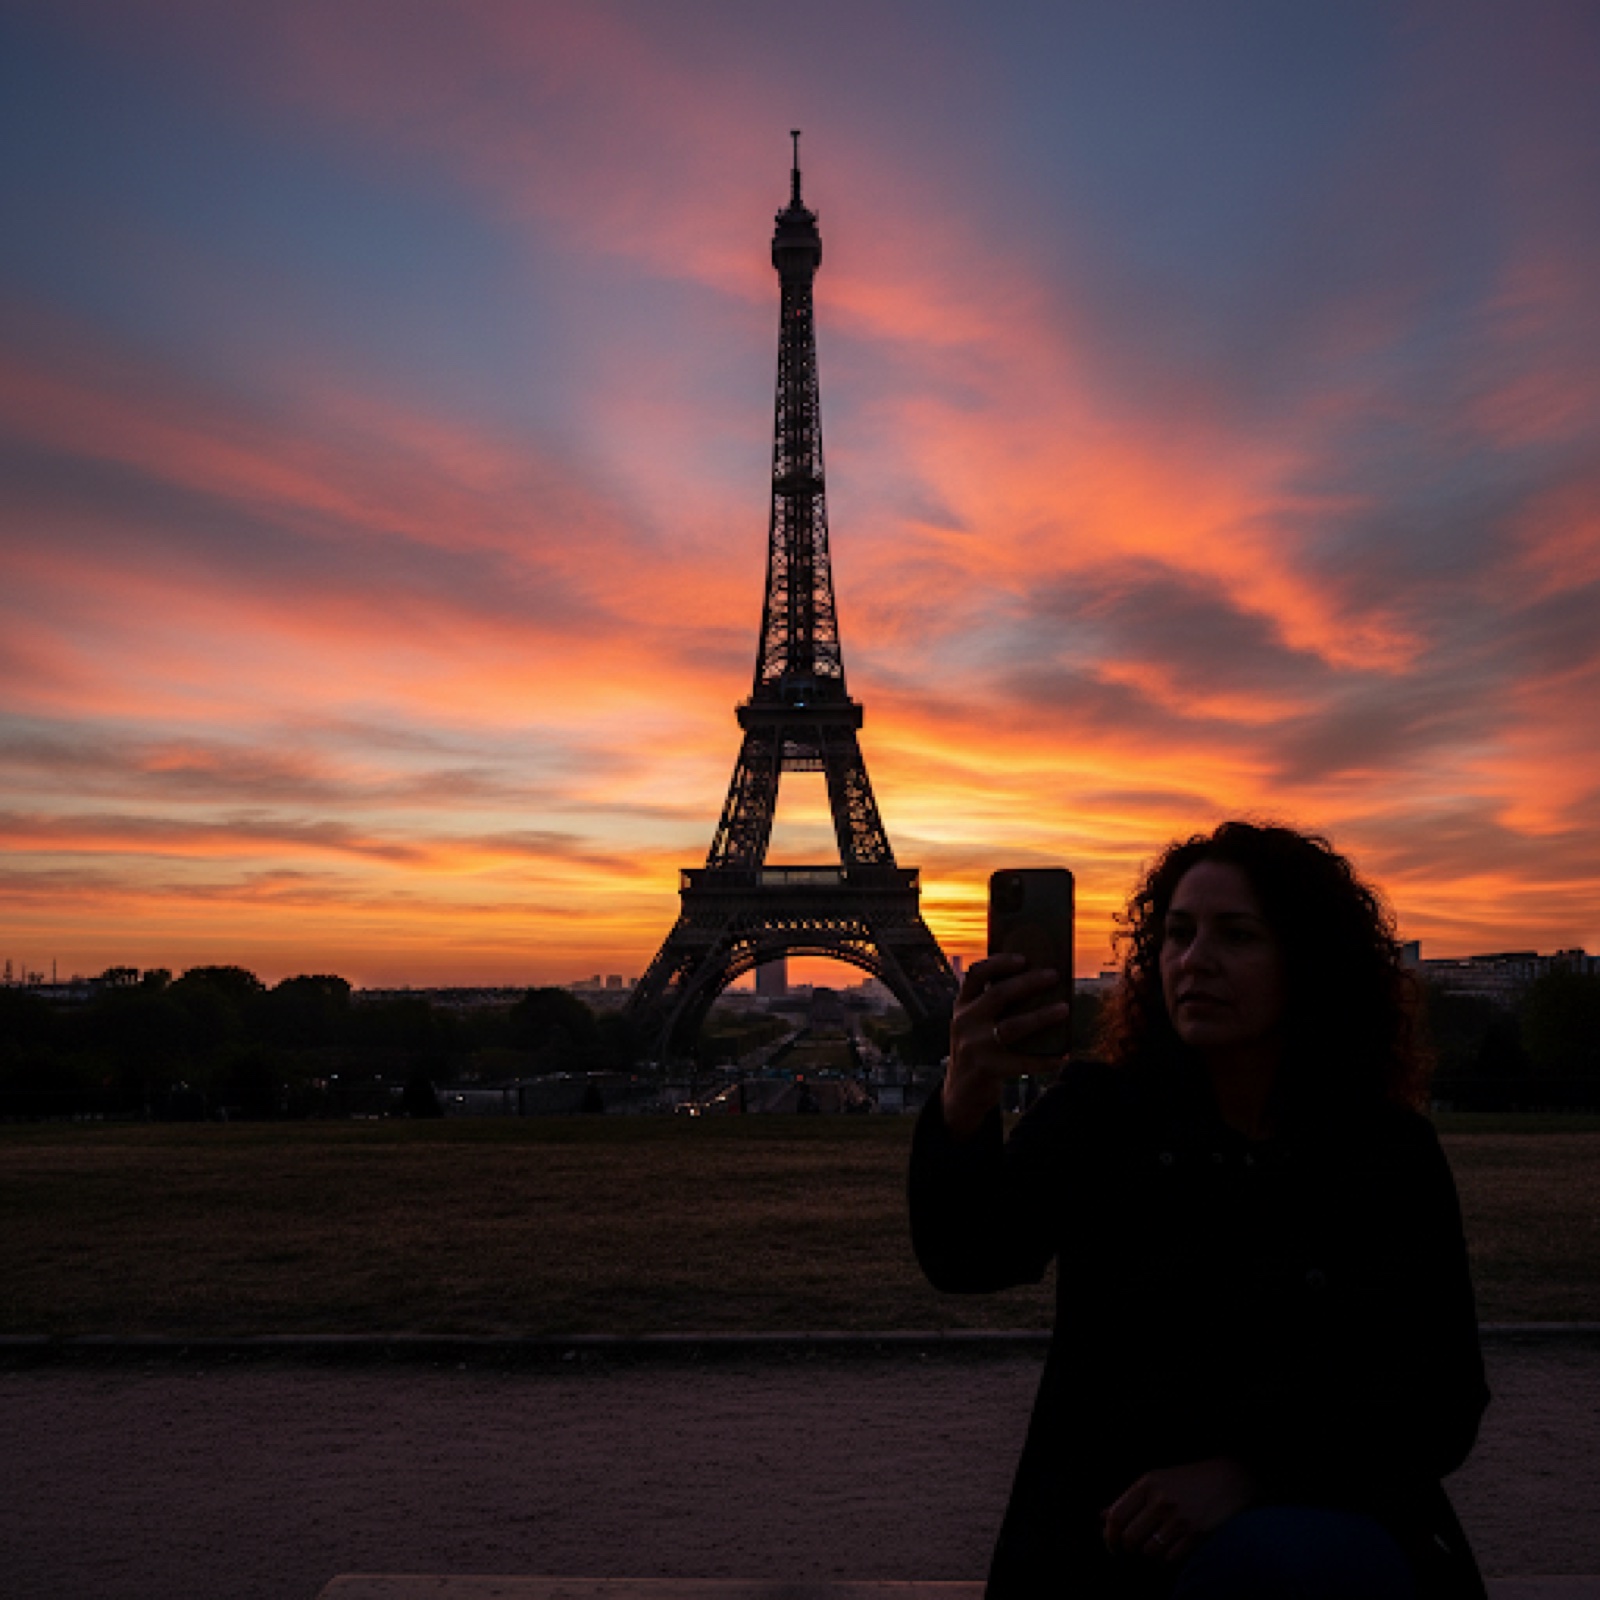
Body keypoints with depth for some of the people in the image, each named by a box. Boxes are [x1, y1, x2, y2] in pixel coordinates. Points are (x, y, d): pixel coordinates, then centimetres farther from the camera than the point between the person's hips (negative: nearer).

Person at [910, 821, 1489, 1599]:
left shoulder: (1390, 1151, 1)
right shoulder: (1098, 1113, 0)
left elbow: (1440, 1399, -3)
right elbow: (969, 1257, -17)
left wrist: (1248, 1471, -20)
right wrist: (963, 1111, -39)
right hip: (1107, 1536, 0)